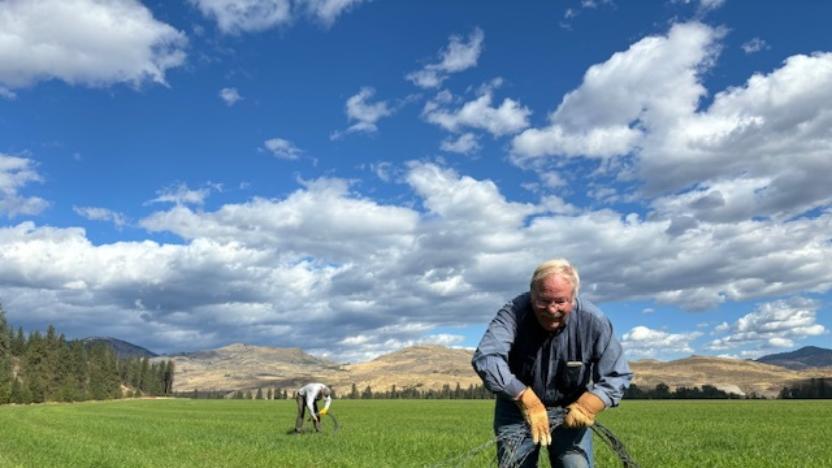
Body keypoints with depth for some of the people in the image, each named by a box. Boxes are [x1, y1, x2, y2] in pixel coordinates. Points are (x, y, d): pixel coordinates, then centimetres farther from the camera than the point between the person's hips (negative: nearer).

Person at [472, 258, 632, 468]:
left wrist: (587, 406, -29)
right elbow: (486, 359, -40)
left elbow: (617, 376, -11)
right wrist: (528, 401, -47)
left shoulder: (594, 322, -19)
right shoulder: (514, 312, -26)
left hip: (570, 411, 1)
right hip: (517, 407, -1)